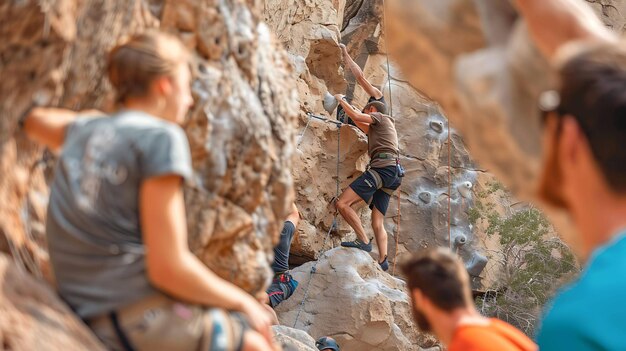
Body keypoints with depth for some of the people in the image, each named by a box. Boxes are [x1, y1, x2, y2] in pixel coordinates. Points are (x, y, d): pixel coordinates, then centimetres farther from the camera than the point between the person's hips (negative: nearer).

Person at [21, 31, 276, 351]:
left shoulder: (85, 130, 11)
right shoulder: (161, 137, -12)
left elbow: (33, 119, 39)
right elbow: (168, 267, -17)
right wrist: (242, 301, -4)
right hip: (137, 312, -9)